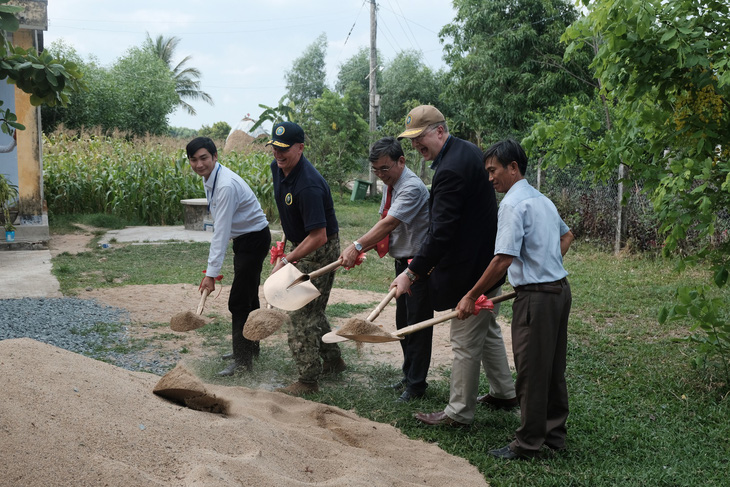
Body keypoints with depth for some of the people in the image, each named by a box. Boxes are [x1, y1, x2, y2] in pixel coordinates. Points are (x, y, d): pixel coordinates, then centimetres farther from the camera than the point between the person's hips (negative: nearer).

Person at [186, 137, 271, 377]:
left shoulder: (226, 185, -28)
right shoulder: (209, 179, 3)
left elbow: (221, 232, -29)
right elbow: (220, 228, 13)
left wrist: (211, 273, -29)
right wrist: (212, 268, 14)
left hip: (254, 238, -10)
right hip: (244, 238, 10)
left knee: (239, 301, -9)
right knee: (248, 297, 19)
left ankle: (242, 360, -1)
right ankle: (250, 347, 33)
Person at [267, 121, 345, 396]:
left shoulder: (308, 185, -32)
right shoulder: (277, 167, -2)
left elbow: (318, 237, -31)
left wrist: (286, 261, -28)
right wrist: (288, 239, 23)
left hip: (320, 250, -10)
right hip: (301, 244, 10)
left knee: (303, 313, -6)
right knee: (312, 309, 20)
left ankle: (308, 380, 3)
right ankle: (332, 360, 36)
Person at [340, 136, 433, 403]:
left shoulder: (412, 188, -22)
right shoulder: (390, 186, 8)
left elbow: (390, 223, -32)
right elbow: (384, 223, 13)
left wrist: (358, 245, -37)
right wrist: (364, 247, -2)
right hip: (403, 262, 10)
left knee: (417, 323, -3)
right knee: (403, 321, 17)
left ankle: (416, 383, 7)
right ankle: (409, 375, 31)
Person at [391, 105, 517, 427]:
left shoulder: (450, 171, -25)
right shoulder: (467, 150, 7)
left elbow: (441, 232, -28)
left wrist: (412, 272, -24)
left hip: (472, 268, -11)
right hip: (489, 259, 11)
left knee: (466, 343, 1)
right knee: (487, 330, 24)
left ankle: (459, 412, 12)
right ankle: (504, 392, 37)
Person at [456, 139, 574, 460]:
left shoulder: (513, 203, -14)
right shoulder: (542, 199, 15)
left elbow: (504, 259, -21)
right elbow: (566, 235, 32)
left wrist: (471, 296, -14)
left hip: (536, 296, -9)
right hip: (559, 289, 9)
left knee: (531, 371, 0)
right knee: (553, 369, 16)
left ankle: (528, 443, 8)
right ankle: (554, 434, 26)